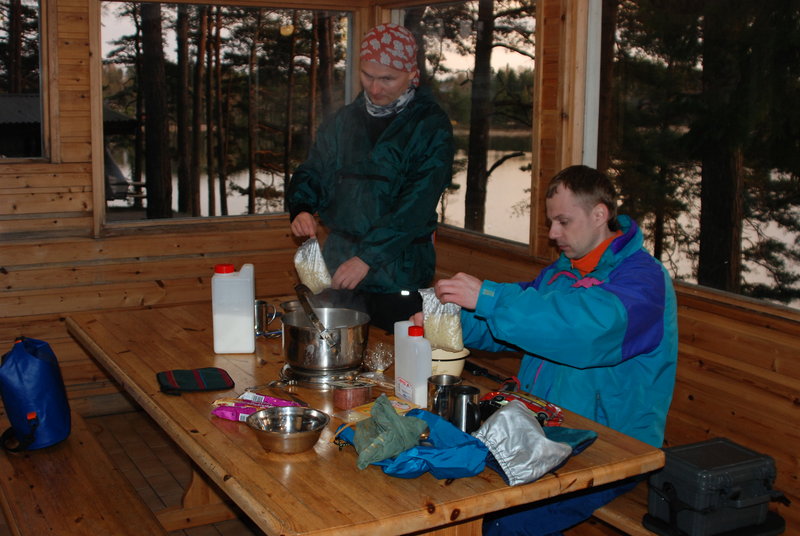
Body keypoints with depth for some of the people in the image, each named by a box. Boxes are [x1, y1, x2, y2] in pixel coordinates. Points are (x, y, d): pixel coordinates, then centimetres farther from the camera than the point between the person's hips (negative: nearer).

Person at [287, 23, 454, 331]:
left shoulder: (430, 127, -7)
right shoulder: (345, 120, 10)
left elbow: (416, 205, -16)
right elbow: (312, 173, 15)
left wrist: (368, 256, -22)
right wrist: (301, 209, -7)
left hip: (397, 273, -4)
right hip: (337, 260, 5)